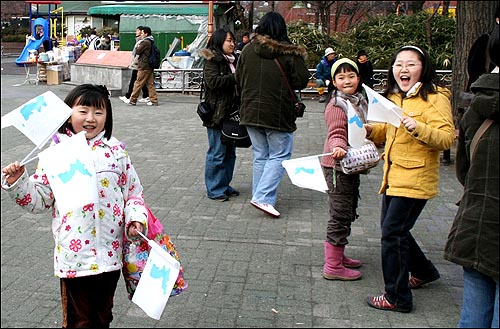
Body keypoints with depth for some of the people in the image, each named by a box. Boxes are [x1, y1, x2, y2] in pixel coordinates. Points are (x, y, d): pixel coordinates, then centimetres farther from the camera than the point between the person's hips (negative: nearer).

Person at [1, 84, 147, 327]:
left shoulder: (116, 151, 3)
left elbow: (133, 191, 9)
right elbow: (40, 198, 0)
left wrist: (135, 218, -7)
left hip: (110, 252, 3)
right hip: (74, 253, -2)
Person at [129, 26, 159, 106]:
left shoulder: (145, 42, -14)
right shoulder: (151, 42, 14)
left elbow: (137, 52, -11)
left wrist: (138, 47, 6)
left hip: (144, 67, -9)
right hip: (150, 66, 9)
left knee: (138, 83, -2)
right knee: (150, 84, 8)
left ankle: (133, 100, 4)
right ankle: (154, 100, 7)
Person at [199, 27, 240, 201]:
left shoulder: (233, 60, 18)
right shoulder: (212, 61, -7)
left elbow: (237, 85, 26)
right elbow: (214, 81, -21)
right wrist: (235, 78, -19)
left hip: (231, 112, 9)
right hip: (217, 113, -8)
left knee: (230, 152, 13)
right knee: (217, 153, -3)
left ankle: (224, 185, 23)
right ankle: (214, 189, 5)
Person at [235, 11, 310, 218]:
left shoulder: (247, 50, 1)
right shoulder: (290, 53, -11)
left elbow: (239, 80, 8)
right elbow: (301, 82, -7)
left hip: (251, 113, 5)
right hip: (278, 114, -5)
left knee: (260, 156, 16)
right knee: (280, 156, 4)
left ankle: (259, 196, 21)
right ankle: (263, 197, -8)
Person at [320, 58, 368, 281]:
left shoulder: (359, 101, 11)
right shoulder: (337, 105, -16)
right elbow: (336, 134, -24)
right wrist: (338, 148, -43)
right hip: (337, 165, -9)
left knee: (348, 213, 18)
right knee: (340, 215, -4)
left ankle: (338, 256, 34)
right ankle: (333, 267, 5)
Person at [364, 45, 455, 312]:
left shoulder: (435, 98, -12)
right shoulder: (394, 97, 12)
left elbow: (447, 138, -21)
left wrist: (419, 128, -36)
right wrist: (372, 130, 6)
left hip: (415, 178, -9)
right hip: (393, 176, 9)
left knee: (392, 233, -7)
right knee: (391, 228, 18)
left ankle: (397, 297, 8)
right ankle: (423, 270, 42)